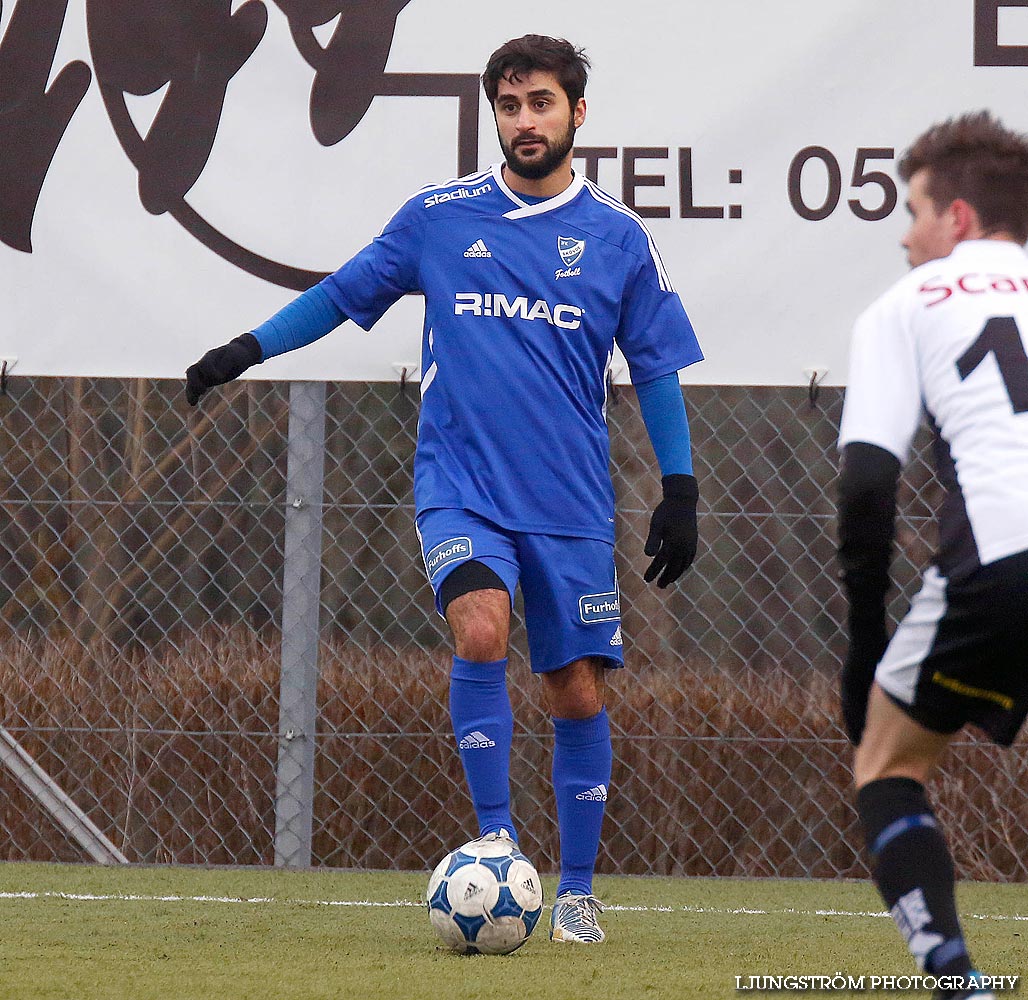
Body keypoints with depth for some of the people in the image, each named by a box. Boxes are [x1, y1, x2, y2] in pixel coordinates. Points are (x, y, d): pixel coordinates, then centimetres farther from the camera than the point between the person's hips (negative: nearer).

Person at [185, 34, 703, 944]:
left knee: (578, 692, 2)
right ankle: (495, 837, -16)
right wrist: (244, 352, 9)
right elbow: (343, 293, 15)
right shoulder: (439, 217, 3)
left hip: (573, 504, 1)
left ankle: (578, 892, 16)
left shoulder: (619, 237, 3)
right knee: (480, 630, -26)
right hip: (460, 485, -1)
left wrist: (680, 492, 5)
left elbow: (657, 369, 9)